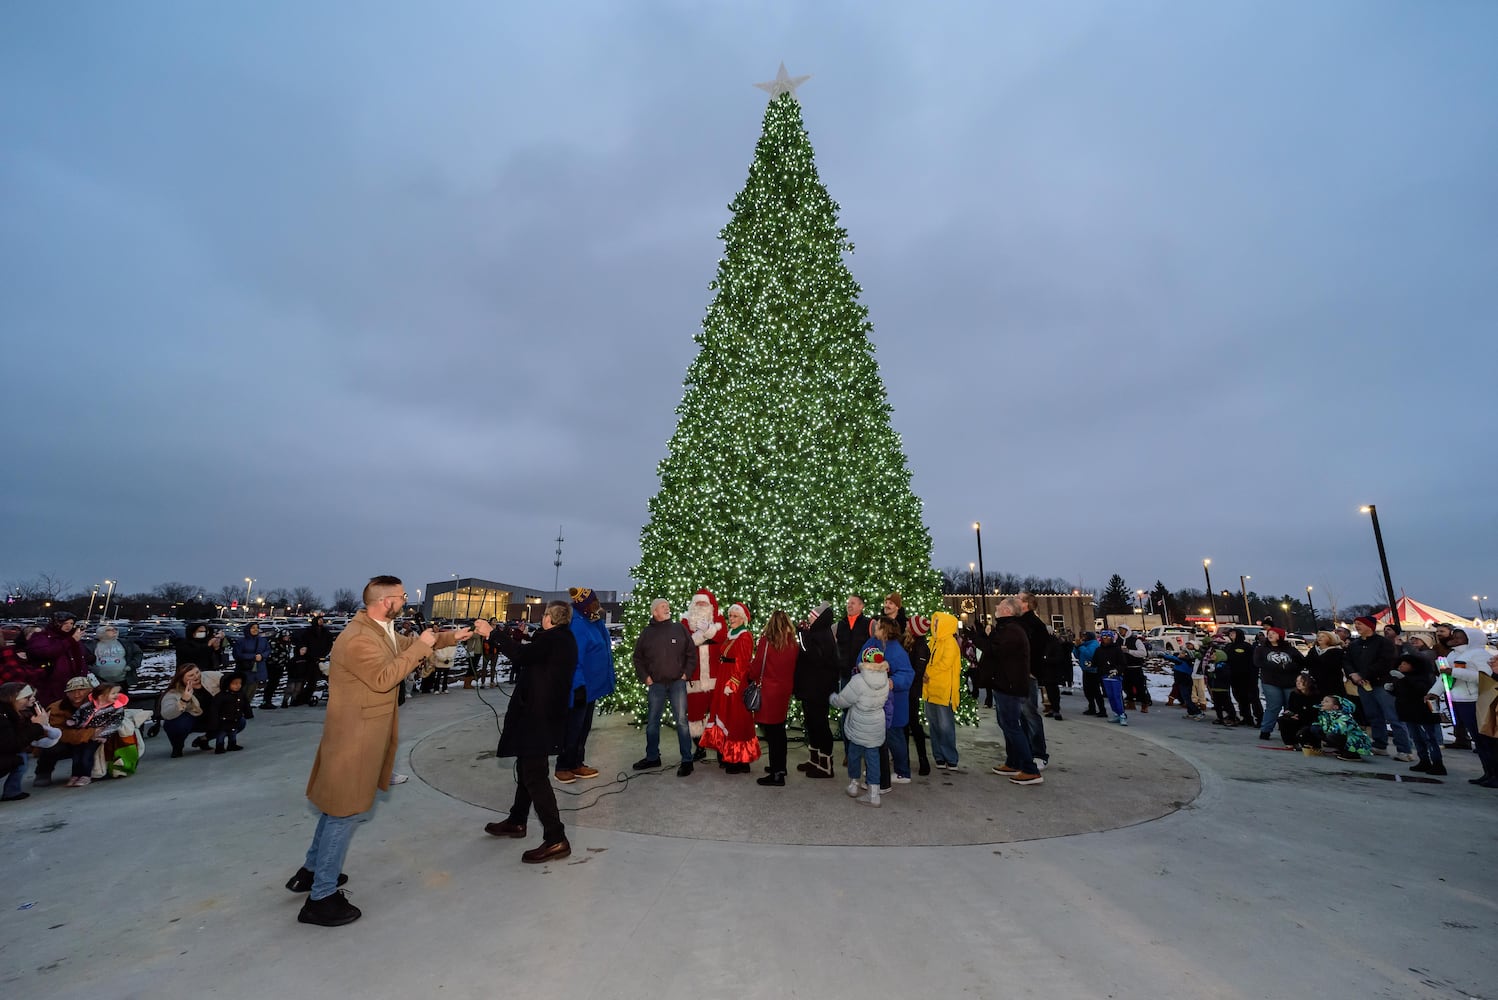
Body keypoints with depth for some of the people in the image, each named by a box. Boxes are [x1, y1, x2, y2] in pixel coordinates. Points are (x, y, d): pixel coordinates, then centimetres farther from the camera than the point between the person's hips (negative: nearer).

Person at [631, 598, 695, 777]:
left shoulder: (679, 628, 2)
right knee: (652, 721, 11)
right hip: (656, 684, 2)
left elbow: (691, 653, 5)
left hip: (677, 682, -1)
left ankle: (687, 760, 8)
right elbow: (638, 657, 10)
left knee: (681, 720, -2)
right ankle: (652, 757, 28)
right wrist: (645, 677, 2)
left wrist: (685, 673, -1)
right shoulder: (647, 632, 4)